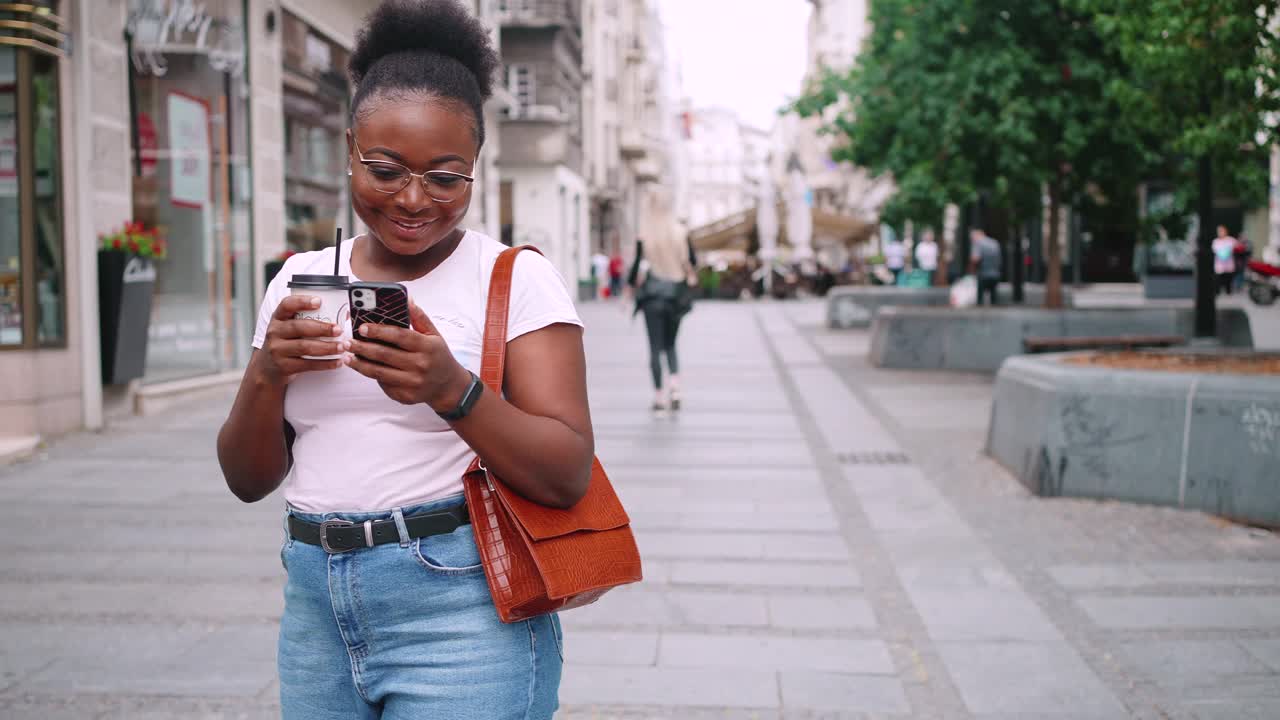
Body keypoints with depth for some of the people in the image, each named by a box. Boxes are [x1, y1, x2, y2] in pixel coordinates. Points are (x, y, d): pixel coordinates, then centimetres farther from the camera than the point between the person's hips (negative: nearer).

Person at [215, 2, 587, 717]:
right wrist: (267, 372, -11)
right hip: (317, 608, 5)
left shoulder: (518, 278, -6)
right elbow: (249, 481, 8)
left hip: (460, 611, -4)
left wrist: (451, 390, -28)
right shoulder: (300, 278, 7)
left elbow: (568, 476, -13)